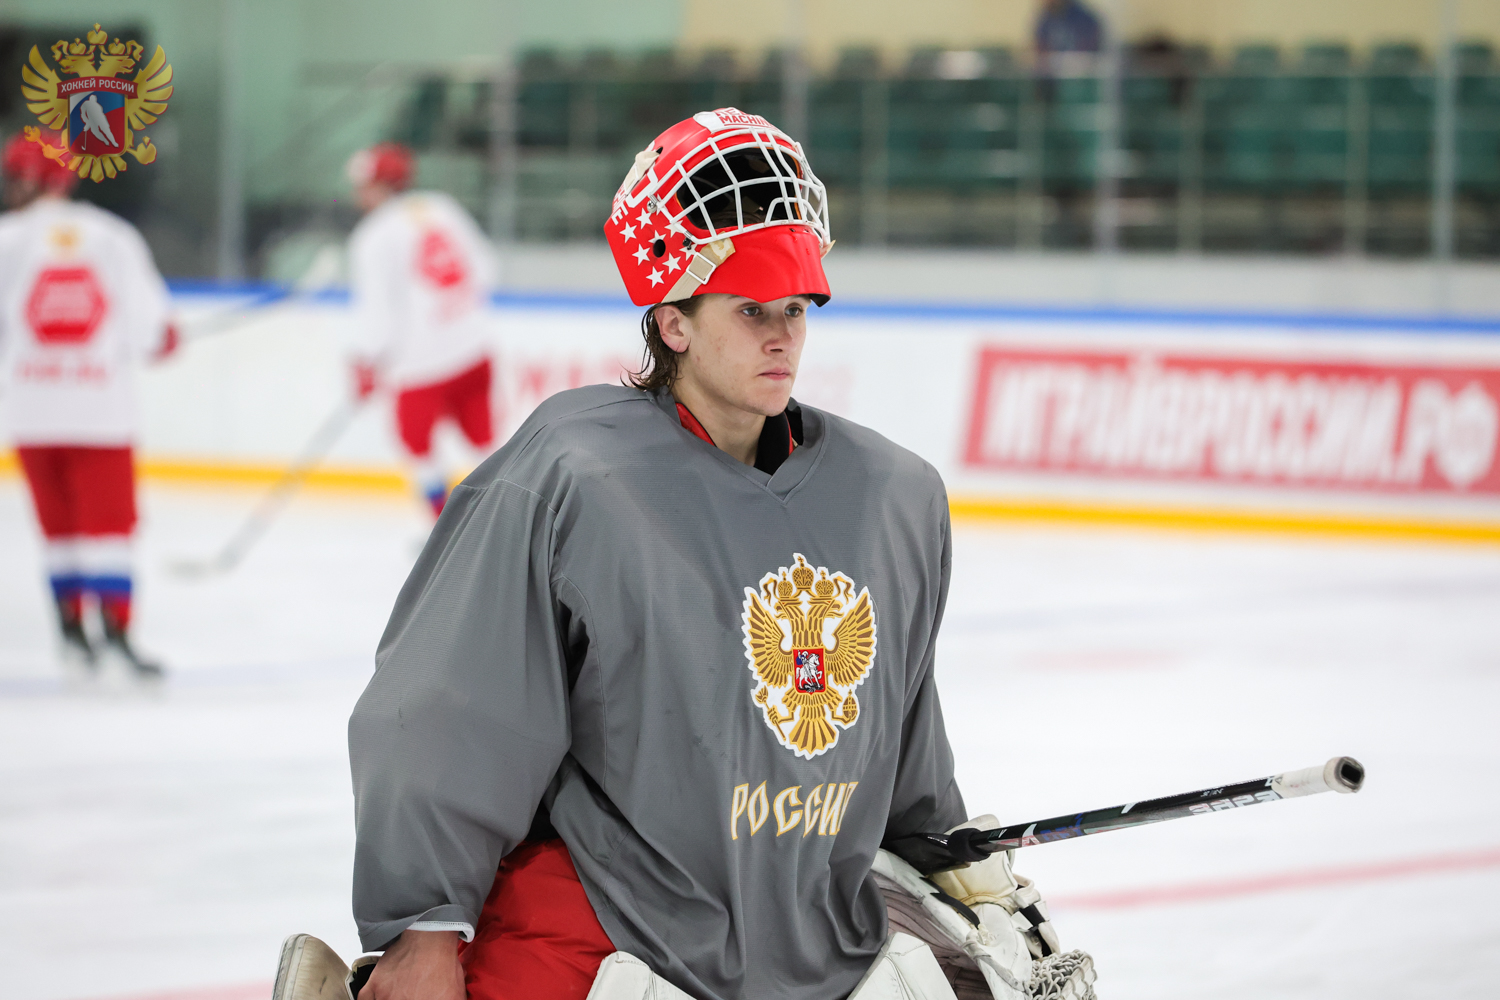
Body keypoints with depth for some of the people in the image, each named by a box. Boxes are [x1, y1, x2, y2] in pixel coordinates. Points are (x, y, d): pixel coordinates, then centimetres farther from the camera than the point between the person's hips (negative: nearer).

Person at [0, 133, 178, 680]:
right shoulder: (114, 238, -1)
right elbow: (148, 326, -2)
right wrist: (163, 335, 21)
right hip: (102, 409, -1)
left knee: (59, 521, 14)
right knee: (108, 519, -1)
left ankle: (72, 626, 15)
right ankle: (113, 628, -13)